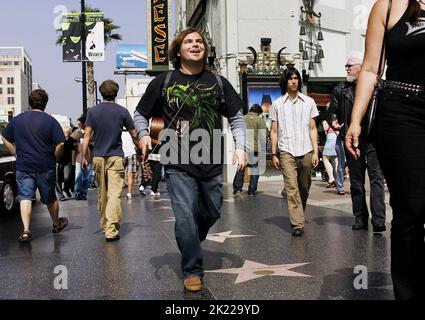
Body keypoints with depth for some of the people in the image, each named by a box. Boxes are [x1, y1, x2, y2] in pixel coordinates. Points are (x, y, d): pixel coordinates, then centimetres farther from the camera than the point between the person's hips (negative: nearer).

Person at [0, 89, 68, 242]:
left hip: (23, 166, 1)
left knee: (25, 198, 1)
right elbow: (60, 144, -14)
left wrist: (18, 154, 13)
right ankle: (56, 224, 35)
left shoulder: (17, 119, 4)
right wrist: (53, 157, 0)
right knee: (50, 198, 15)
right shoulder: (50, 121, -8)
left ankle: (26, 230, -11)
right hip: (45, 167, -1)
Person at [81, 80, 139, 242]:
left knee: (102, 193, 15)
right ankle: (111, 230, -14)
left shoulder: (93, 111, 3)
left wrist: (84, 157, 3)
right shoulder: (122, 111, 0)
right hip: (116, 157, -2)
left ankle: (104, 225, 27)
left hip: (98, 157, 3)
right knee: (114, 194, -6)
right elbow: (134, 135, 4)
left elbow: (87, 136, -2)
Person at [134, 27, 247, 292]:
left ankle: (190, 243, 45)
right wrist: (143, 135, -8)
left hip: (212, 162, 3)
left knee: (212, 212, 14)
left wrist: (240, 146, -3)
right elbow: (140, 114, 12)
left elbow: (237, 117, 12)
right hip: (178, 164, -3)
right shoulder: (164, 81, 4)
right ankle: (193, 271, 8)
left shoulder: (218, 82, 8)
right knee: (186, 216, -8)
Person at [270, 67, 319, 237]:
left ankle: (299, 216, 29)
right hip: (286, 151, -1)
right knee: (291, 188, -11)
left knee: (304, 188, 8)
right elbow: (274, 131, 9)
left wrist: (315, 151, 2)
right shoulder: (277, 104, 8)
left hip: (306, 151, 2)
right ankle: (297, 224, -11)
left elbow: (312, 129, 9)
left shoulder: (308, 102, 10)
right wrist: (274, 154, 4)